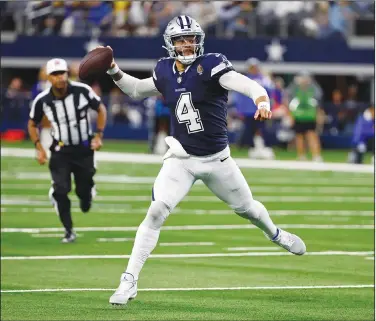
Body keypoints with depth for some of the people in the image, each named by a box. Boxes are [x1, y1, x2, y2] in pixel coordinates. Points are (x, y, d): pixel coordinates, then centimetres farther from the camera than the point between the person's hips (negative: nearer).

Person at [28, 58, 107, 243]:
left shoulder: (82, 91, -17)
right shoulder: (42, 100, -14)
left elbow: (101, 109, 0)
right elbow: (32, 124, 4)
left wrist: (99, 135, -8)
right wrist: (39, 147, -6)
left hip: (84, 149, 0)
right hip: (61, 151, 0)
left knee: (84, 190, 5)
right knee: (60, 190, -14)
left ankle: (86, 194, 45)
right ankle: (69, 231, 1)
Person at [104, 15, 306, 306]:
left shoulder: (210, 65, -16)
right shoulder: (165, 72, -2)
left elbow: (246, 84, -30)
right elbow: (137, 90, 17)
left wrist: (262, 101, -51)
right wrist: (115, 71, 0)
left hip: (217, 159, -1)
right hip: (182, 159, 1)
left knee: (246, 207, 19)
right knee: (157, 211, -18)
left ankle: (275, 234, 54)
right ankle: (130, 280, -15)